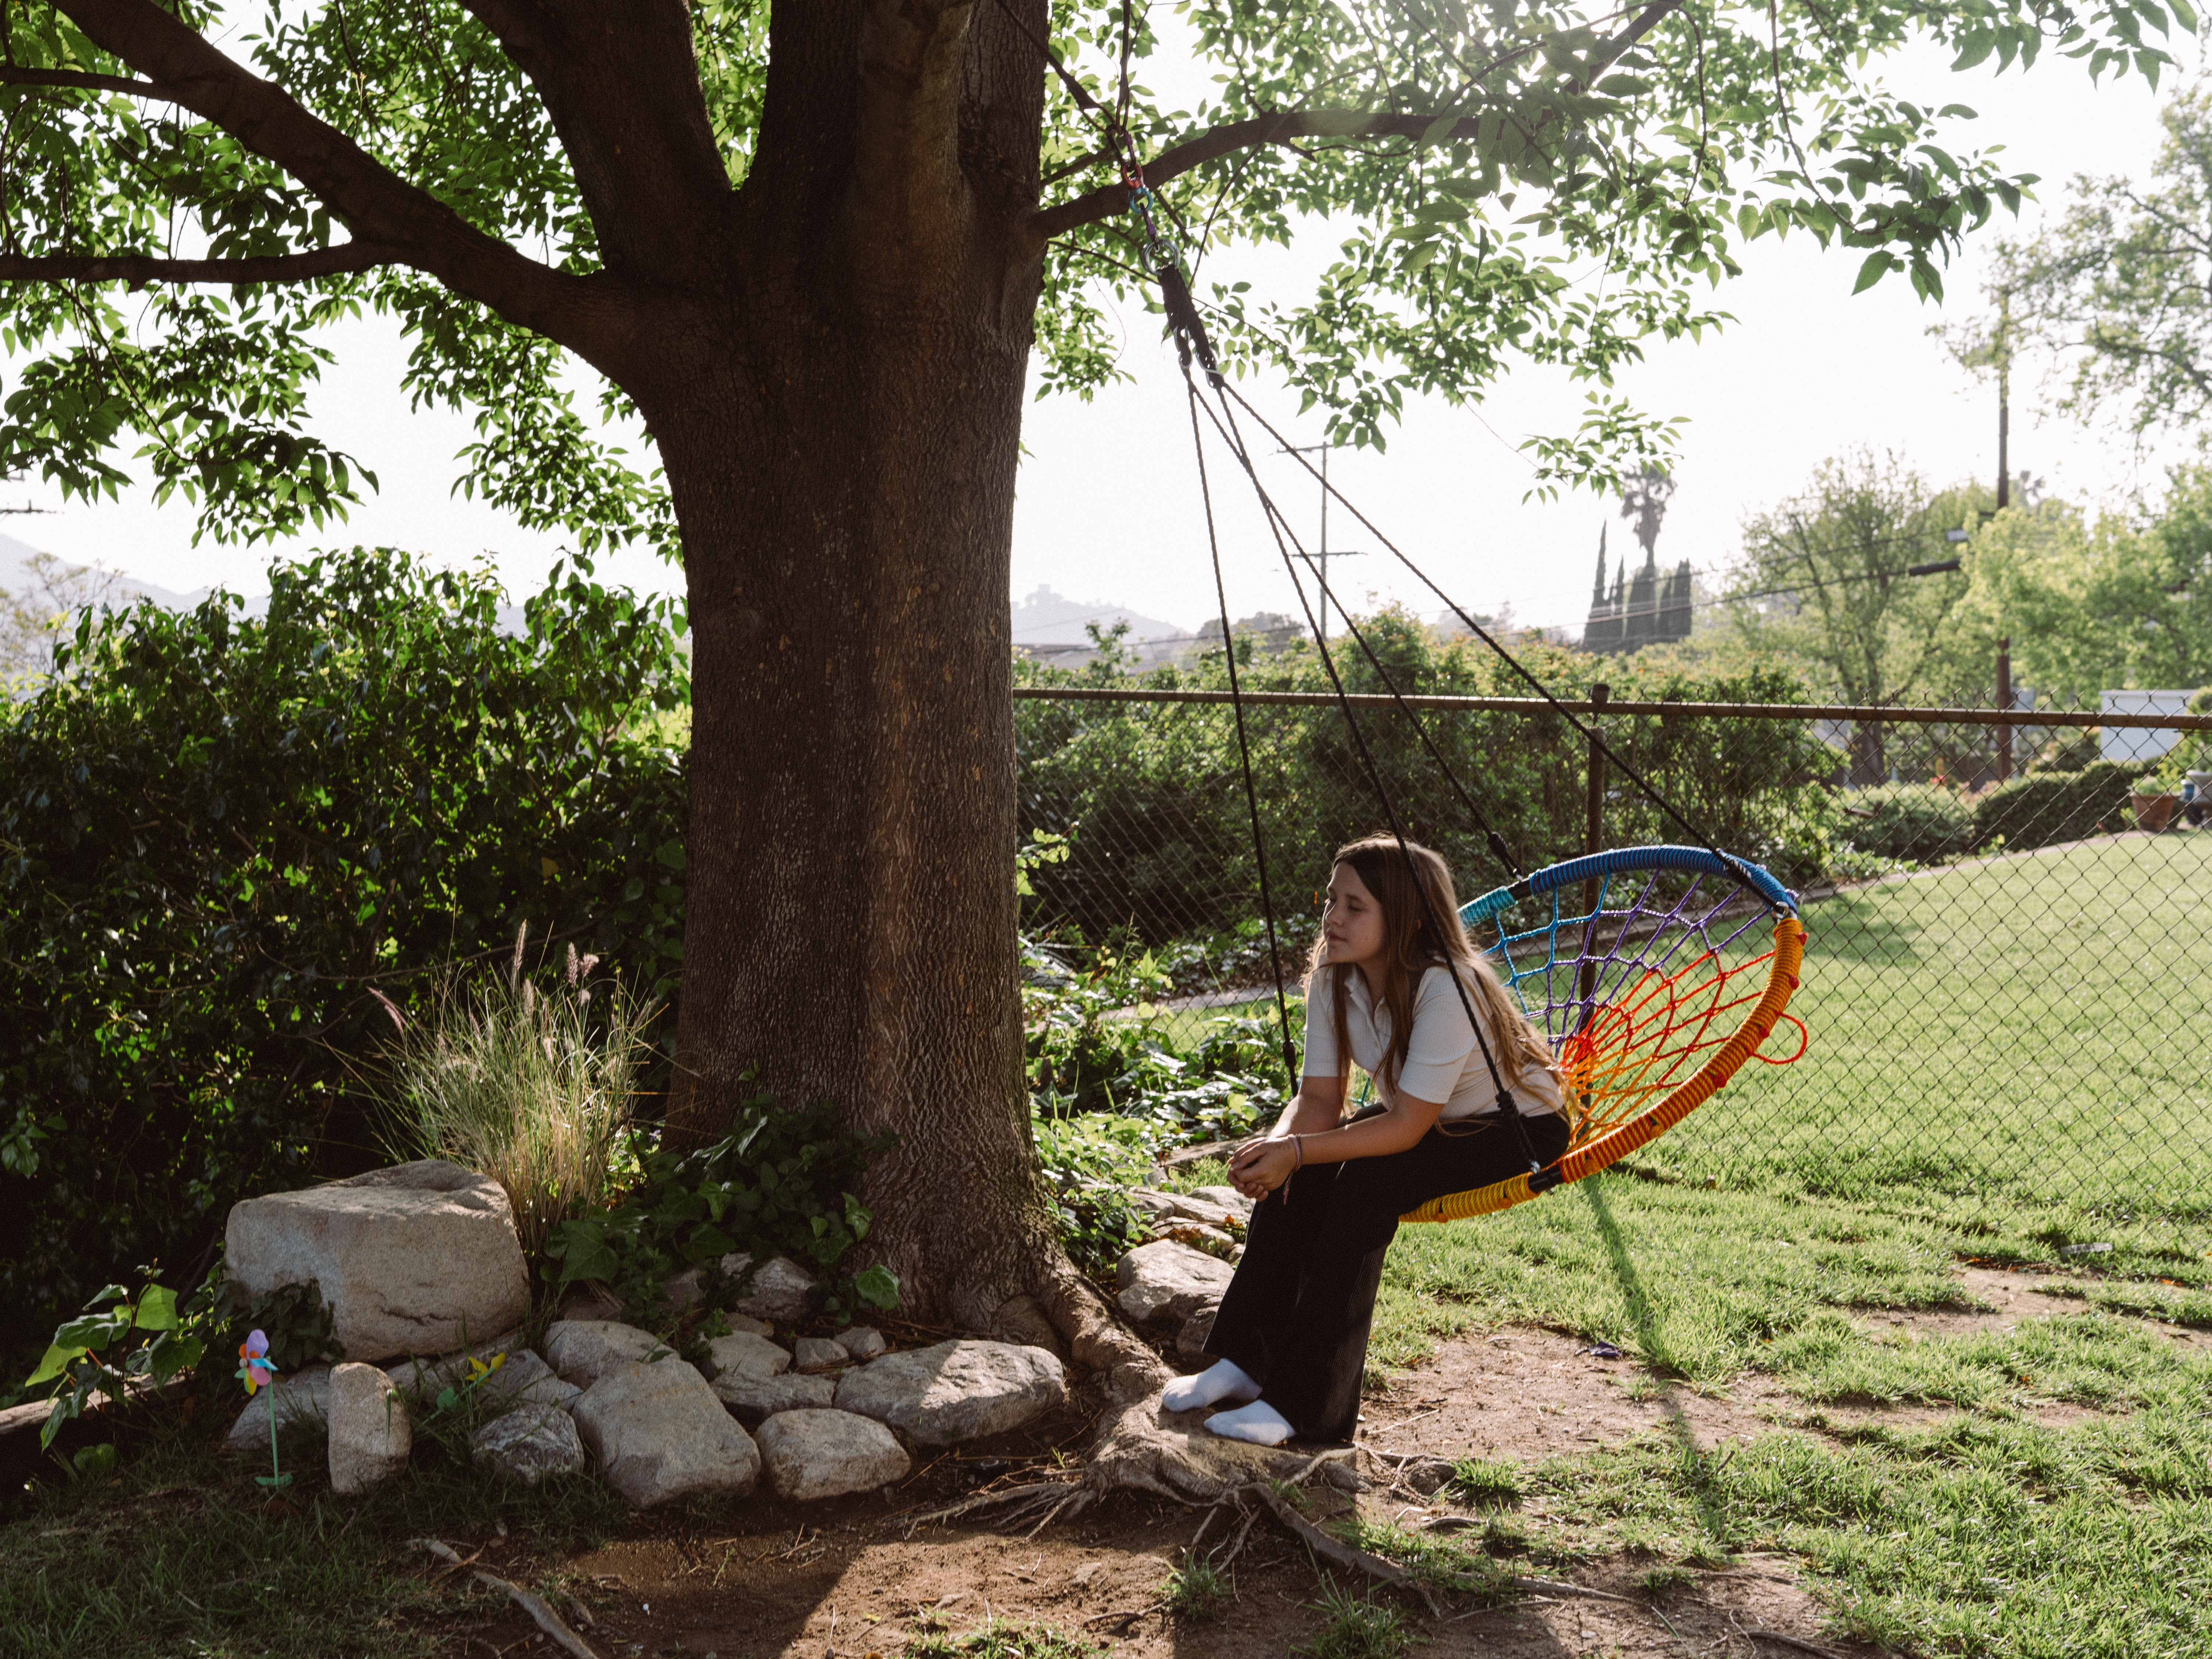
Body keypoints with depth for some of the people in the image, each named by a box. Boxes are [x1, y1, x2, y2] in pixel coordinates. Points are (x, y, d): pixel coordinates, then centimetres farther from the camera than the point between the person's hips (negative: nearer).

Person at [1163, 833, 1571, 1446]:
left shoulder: (1446, 988, -34)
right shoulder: (1333, 979, -12)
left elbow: (1406, 1127, -33)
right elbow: (1319, 1099, -11)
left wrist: (1297, 1151, -40)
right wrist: (1275, 1147, -32)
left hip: (1518, 1125, -7)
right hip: (1421, 1116, 7)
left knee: (1367, 1181, -30)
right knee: (1292, 1178, -16)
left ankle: (1303, 1403, -26)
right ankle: (1244, 1361, -7)